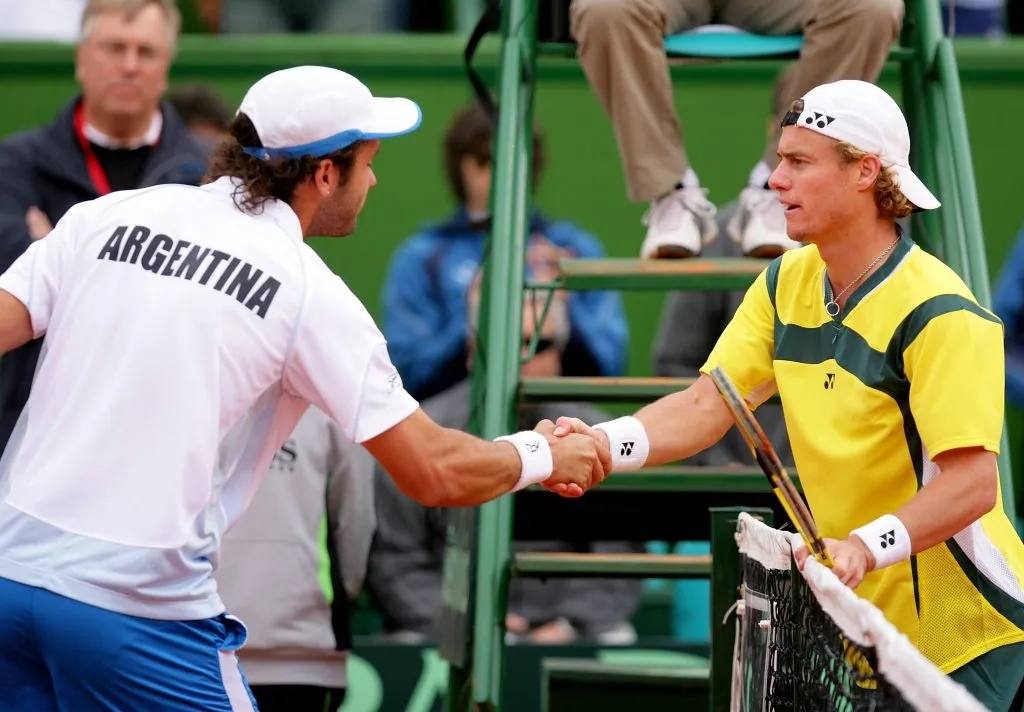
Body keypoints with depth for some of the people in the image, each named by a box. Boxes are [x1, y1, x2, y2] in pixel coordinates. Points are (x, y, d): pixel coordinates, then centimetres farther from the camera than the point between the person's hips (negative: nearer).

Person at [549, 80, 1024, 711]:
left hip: (960, 622, -7)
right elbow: (708, 405, -2)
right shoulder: (785, 284, 4)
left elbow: (973, 482, -27)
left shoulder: (938, 314, -20)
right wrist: (602, 444, -21)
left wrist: (864, 549, -42)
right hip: (858, 617, 7)